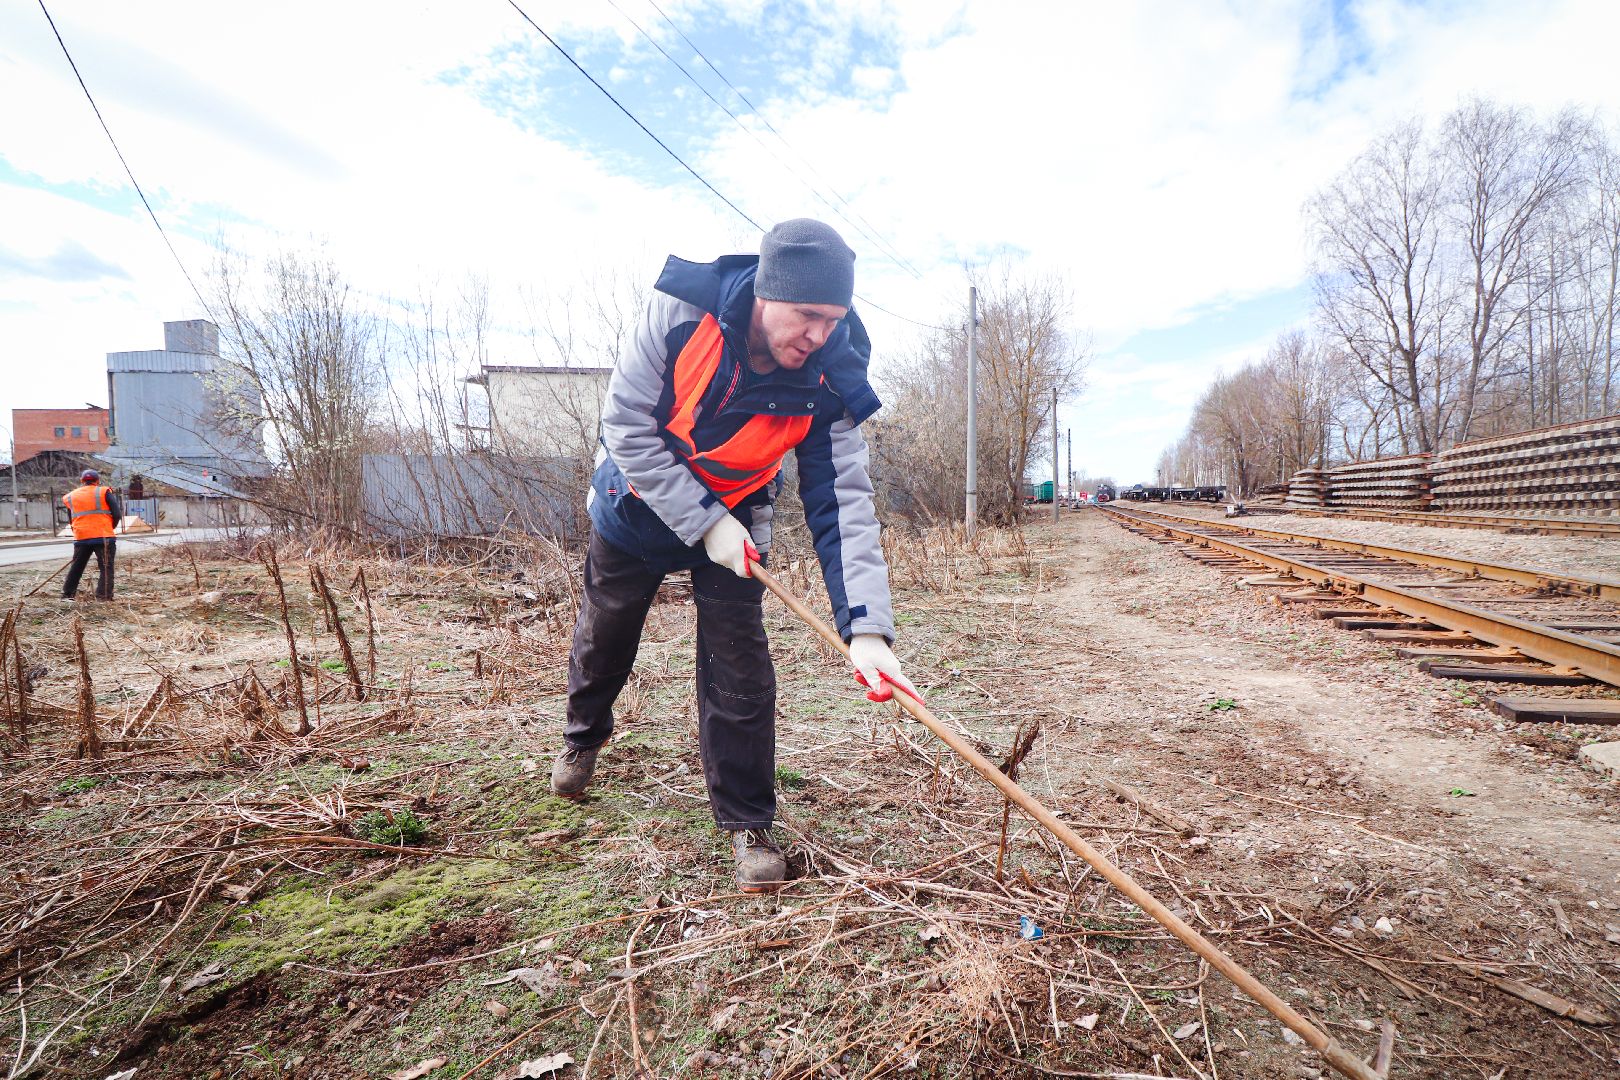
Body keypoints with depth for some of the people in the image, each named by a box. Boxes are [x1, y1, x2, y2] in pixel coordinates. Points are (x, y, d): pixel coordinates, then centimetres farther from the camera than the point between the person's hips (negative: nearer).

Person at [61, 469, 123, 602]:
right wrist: (111, 527, 13)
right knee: (106, 567, -3)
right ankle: (104, 597, -11)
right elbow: (117, 515, -4)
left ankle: (67, 594, 25)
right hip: (103, 537, -4)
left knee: (76, 567, 19)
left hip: (80, 538, 4)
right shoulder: (104, 492, 0)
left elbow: (70, 520, 19)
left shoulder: (70, 497, 14)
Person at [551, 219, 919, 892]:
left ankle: (747, 824, 12)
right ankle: (583, 737, 52)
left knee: (740, 678, -8)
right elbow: (626, 422, -24)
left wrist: (866, 628, -40)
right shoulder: (682, 311, -30)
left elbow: (843, 507, -29)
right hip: (639, 504, 1)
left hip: (732, 522, 0)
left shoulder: (828, 383, -26)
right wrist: (705, 522, -28)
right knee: (602, 642, 19)